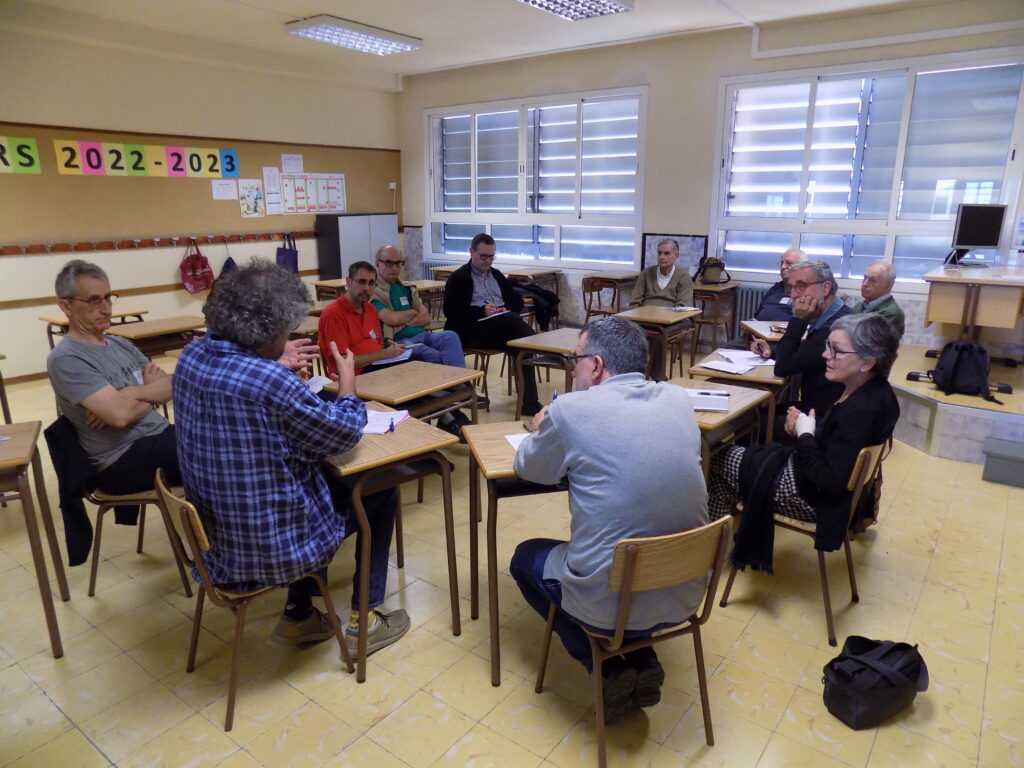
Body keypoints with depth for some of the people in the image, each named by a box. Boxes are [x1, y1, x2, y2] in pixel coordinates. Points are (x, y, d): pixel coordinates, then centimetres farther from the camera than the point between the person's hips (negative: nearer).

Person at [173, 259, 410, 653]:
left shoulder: (192, 355, -5)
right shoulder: (272, 382, -30)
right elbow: (343, 434, -15)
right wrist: (348, 380, 1)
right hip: (274, 551, -8)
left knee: (323, 475, 31)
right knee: (381, 490, 13)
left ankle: (298, 615, 33)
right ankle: (364, 621, 22)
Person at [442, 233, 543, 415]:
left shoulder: (497, 276, 28)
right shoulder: (458, 278, 10)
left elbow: (518, 301, 25)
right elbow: (451, 310, -4)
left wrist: (506, 309, 0)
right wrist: (481, 311, -15)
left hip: (505, 327, 5)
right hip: (473, 328, -5)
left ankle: (529, 402, -26)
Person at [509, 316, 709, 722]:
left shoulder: (572, 409, -16)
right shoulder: (678, 399, -1)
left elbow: (527, 467, 3)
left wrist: (541, 432, 23)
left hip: (610, 604, -5)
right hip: (686, 595, 5)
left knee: (526, 557, 24)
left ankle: (610, 670, 16)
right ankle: (643, 664, 22)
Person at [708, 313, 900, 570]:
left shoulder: (860, 412, -32)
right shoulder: (873, 390, -4)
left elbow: (830, 482, -31)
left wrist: (804, 434, -19)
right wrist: (804, 426, -6)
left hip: (813, 495, -9)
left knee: (719, 459, 5)